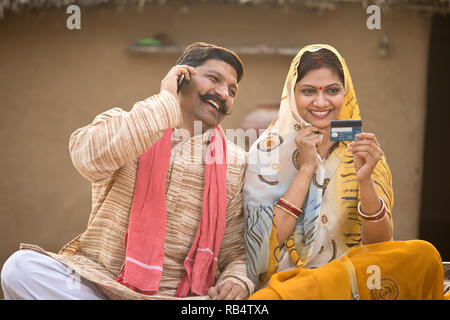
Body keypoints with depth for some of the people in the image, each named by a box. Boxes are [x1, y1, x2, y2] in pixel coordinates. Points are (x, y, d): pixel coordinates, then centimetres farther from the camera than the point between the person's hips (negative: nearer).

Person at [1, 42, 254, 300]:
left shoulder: (236, 164, 10)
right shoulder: (121, 124, 7)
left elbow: (236, 251, 11)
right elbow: (90, 159, -18)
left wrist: (236, 280, -14)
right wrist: (165, 99, -10)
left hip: (177, 293, 0)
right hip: (95, 284, 0)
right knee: (22, 266, -27)